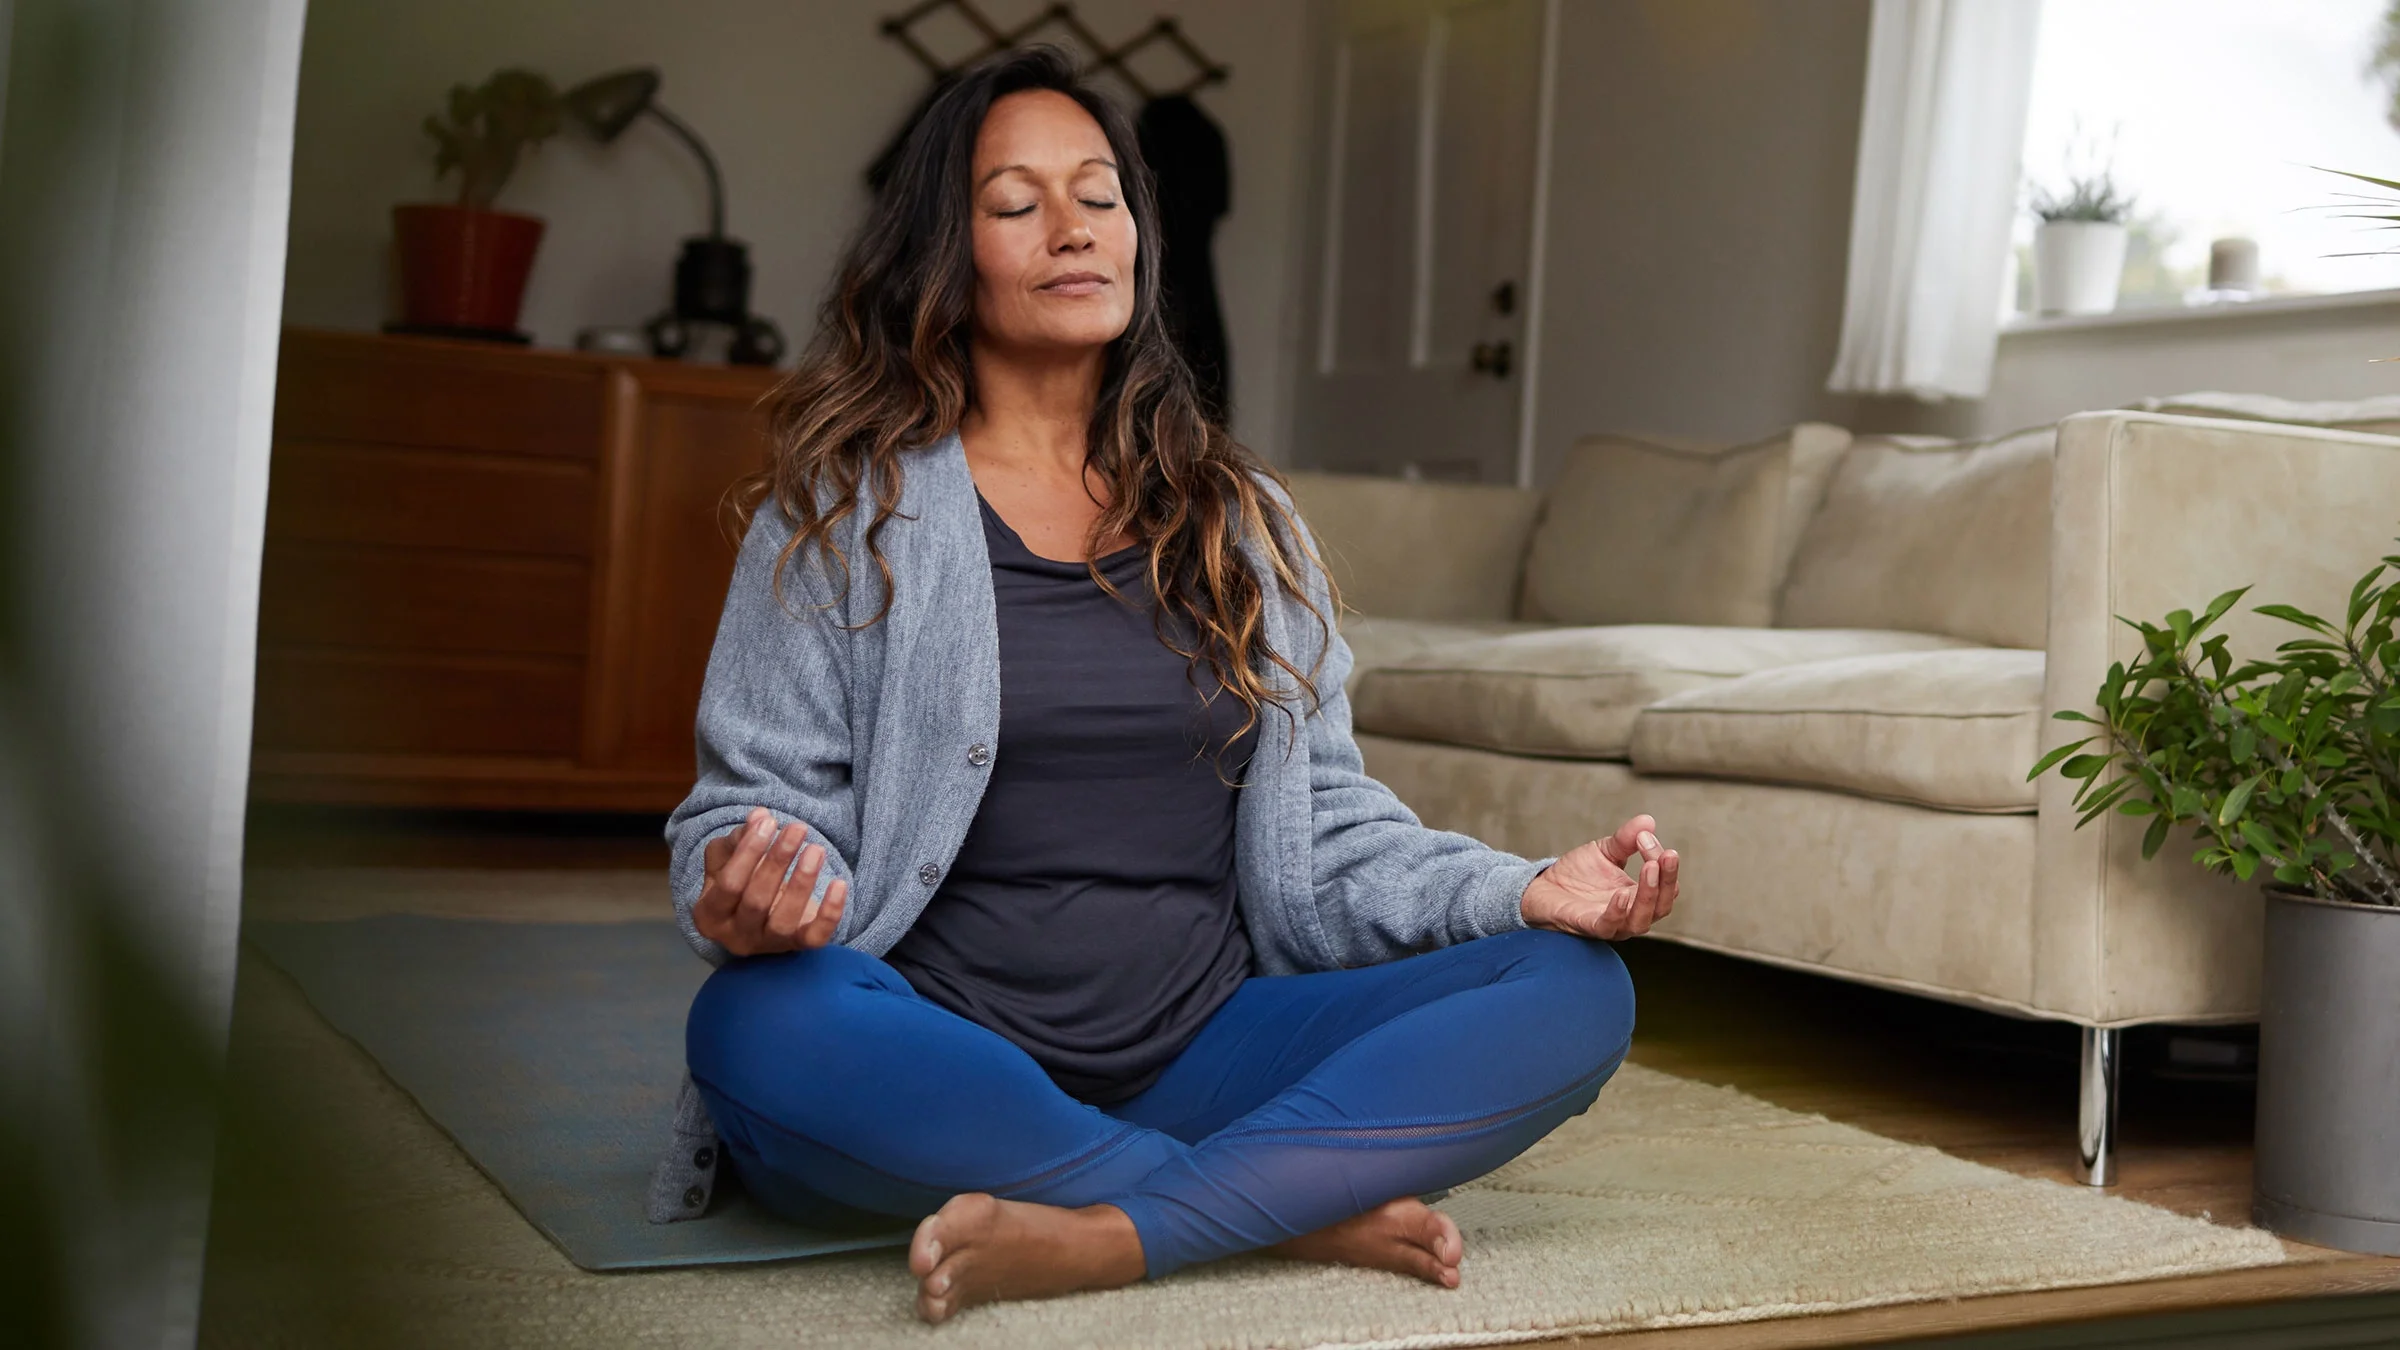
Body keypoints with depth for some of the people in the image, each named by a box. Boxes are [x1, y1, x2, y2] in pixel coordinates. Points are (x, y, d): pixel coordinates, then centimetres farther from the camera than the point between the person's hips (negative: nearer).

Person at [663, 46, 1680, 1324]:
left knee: (1576, 990, -16)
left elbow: (1324, 829, 13)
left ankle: (1104, 1240, -30)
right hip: (942, 1062, -3)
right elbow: (758, 797, 0)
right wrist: (746, 895, -24)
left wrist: (1523, 887, -5)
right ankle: (1304, 1201, -23)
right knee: (759, 1025, -36)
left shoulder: (1241, 520, 15)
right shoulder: (845, 509, 5)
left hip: (1198, 1057, 3)